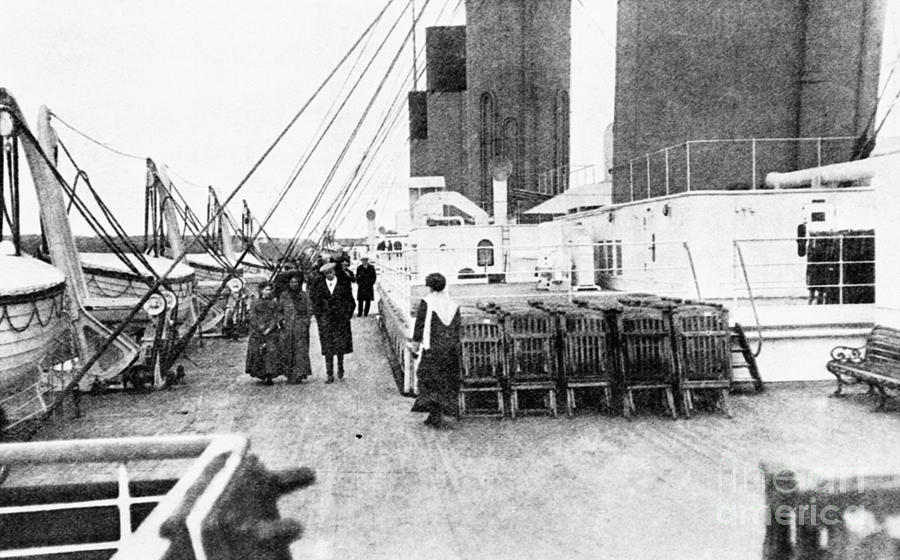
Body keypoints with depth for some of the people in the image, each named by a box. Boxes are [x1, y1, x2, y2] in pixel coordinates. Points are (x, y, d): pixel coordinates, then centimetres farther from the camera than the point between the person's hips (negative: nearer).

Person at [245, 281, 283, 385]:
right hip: (257, 333, 1)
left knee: (272, 352, -11)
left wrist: (269, 329, -12)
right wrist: (261, 328, -12)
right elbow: (253, 319, 2)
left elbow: (277, 318, 0)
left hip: (272, 332, -1)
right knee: (257, 353, 0)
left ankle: (270, 377, -12)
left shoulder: (275, 303, 9)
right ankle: (261, 375, 14)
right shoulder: (255, 304, 9)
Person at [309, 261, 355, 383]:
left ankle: (340, 368, 28)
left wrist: (347, 316, -4)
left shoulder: (344, 284, 1)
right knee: (328, 348, -1)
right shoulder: (318, 286, 2)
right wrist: (320, 318, -4)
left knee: (341, 346, 6)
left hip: (341, 319, 0)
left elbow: (350, 302, 4)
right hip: (325, 321, 0)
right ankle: (330, 375, 3)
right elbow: (315, 304, 5)